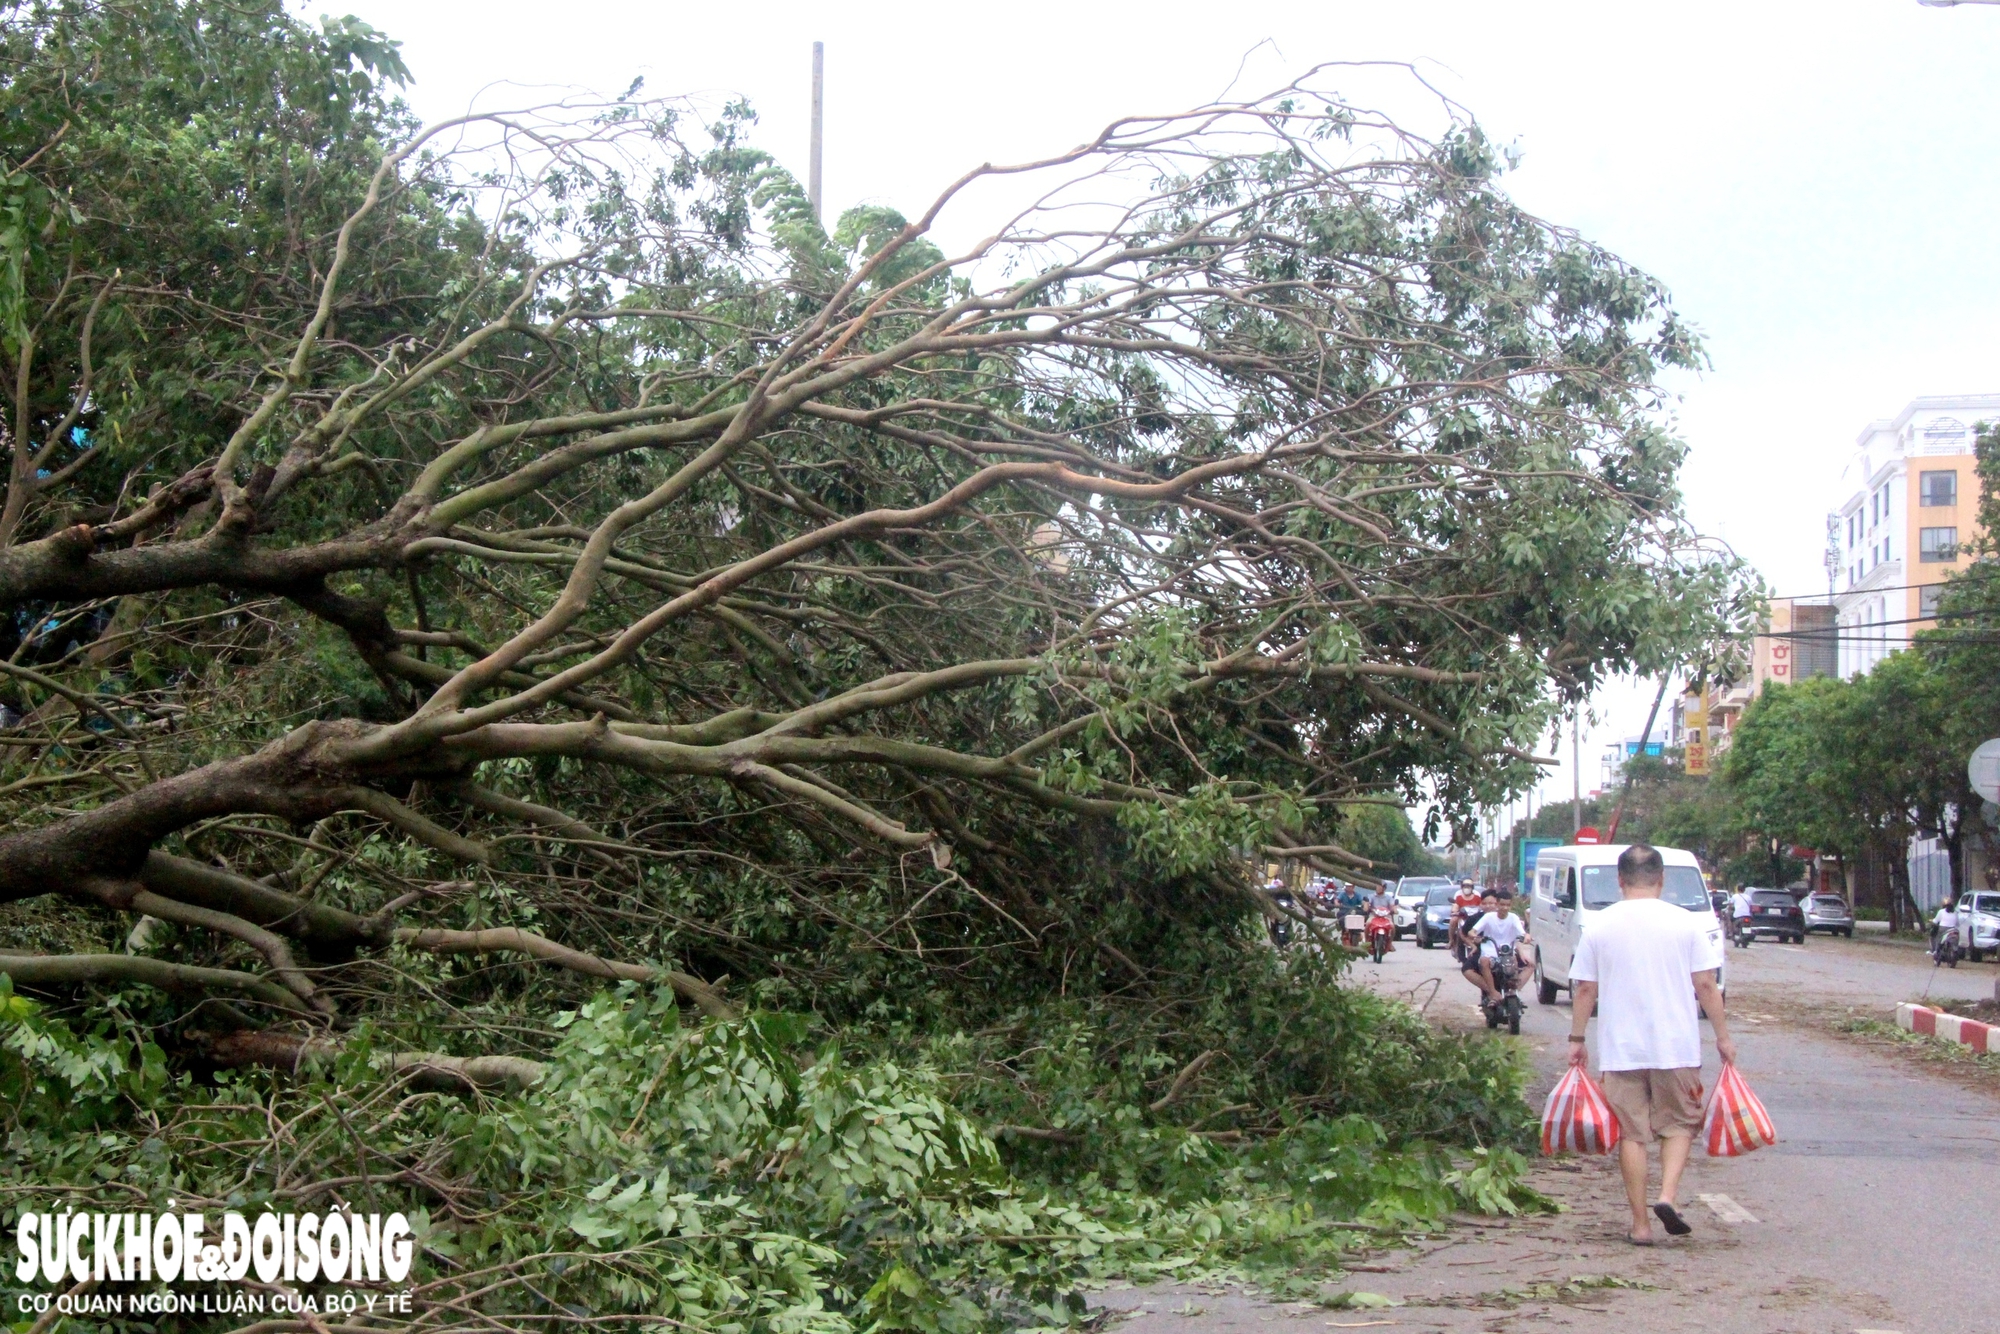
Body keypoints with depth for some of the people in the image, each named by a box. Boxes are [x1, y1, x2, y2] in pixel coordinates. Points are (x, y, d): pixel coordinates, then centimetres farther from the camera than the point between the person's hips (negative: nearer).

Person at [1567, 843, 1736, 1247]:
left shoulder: (1598, 926, 0)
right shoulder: (1685, 922, -2)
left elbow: (1584, 989, 2)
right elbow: (1705, 986, -3)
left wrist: (1577, 1039, 11)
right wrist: (1723, 1036, 6)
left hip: (1620, 1050, 1)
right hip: (1677, 1047, -1)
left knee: (1632, 1133, 6)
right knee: (1679, 1124, 14)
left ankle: (1640, 1223, 6)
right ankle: (1667, 1196, -7)